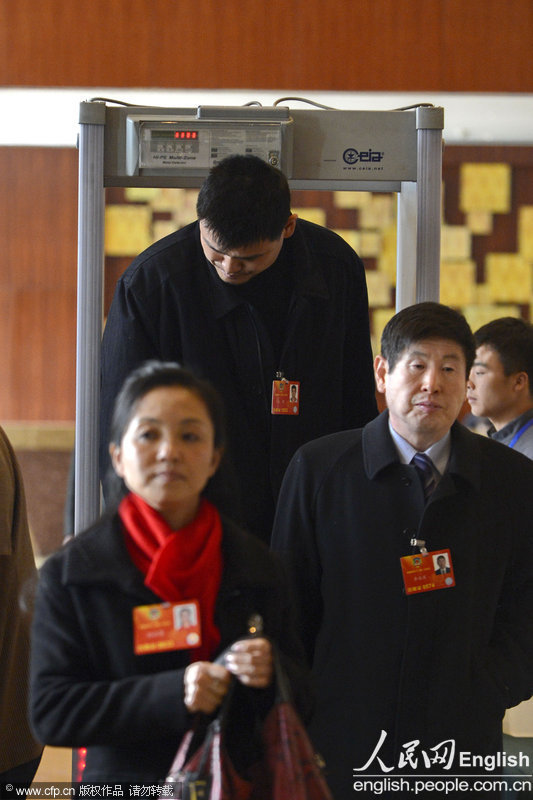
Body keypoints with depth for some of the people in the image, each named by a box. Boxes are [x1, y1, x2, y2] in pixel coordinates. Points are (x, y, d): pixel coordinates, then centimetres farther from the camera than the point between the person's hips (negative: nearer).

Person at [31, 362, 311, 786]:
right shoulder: (70, 573, -6)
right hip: (124, 783, -2)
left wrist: (269, 675, -19)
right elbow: (50, 712, -14)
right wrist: (171, 692, -25)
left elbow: (301, 697, 5)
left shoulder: (257, 567, 2)